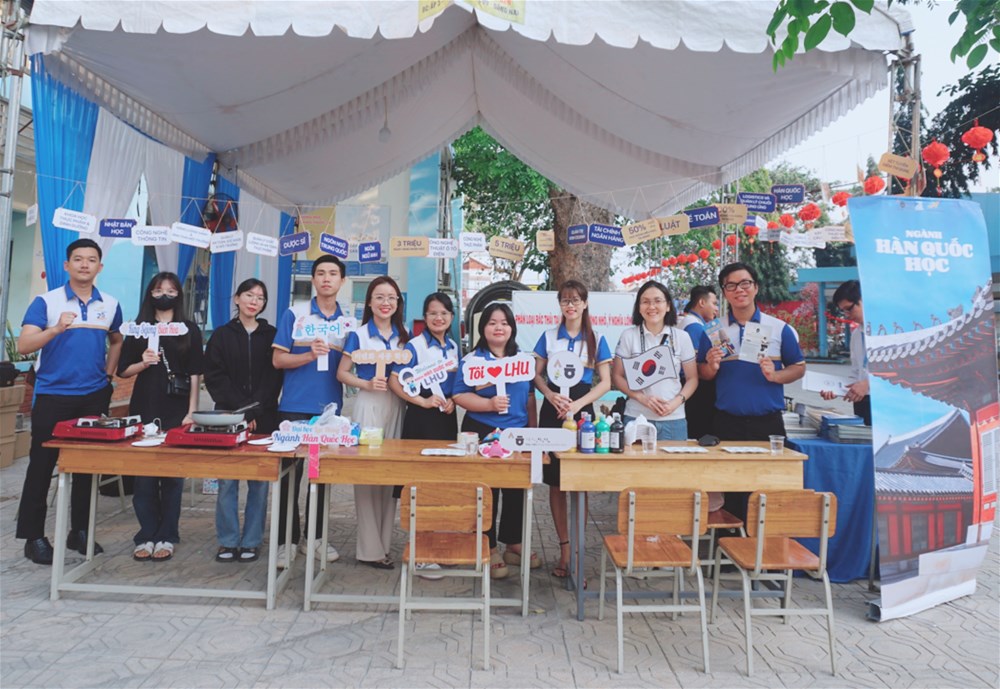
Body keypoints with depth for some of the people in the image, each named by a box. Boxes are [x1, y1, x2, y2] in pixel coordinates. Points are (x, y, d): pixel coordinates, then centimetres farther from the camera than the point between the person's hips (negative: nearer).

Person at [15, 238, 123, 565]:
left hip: (94, 396, 3)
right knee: (41, 466, 3)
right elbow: (23, 346, -14)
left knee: (87, 465, 10)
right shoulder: (45, 301, -4)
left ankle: (80, 531, 22)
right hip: (53, 395, -3)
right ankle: (33, 536, 15)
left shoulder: (110, 304, 6)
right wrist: (57, 329, -30)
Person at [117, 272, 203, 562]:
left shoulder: (189, 329, 4)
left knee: (172, 475, 3)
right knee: (144, 475, 3)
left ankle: (165, 537, 11)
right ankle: (147, 535, 14)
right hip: (144, 410, 2)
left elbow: (194, 374, 1)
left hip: (177, 412, -2)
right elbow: (123, 371, 9)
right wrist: (143, 362, -12)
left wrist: (192, 411, -6)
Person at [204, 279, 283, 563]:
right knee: (227, 481, 0)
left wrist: (254, 412, -10)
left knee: (259, 481, 2)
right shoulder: (221, 335, 9)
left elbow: (274, 377, 1)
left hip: (263, 419, 0)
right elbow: (214, 378, 1)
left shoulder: (272, 335, 8)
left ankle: (251, 542, 12)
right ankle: (228, 541, 12)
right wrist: (240, 411, -10)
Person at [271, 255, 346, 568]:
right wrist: (310, 355, -19)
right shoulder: (294, 313, 0)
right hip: (295, 408, -3)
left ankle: (316, 536, 24)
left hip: (331, 410, 3)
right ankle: (287, 540, 15)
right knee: (290, 473, 2)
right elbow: (278, 360, -3)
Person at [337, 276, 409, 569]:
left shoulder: (404, 337, 11)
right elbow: (342, 373, 0)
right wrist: (367, 383, -15)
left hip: (396, 407, 4)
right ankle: (371, 549, 7)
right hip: (368, 405, -4)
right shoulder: (358, 335, -1)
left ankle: (385, 543, 18)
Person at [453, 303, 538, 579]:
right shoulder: (471, 359, -3)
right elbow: (460, 395, -10)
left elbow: (530, 397, 15)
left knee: (517, 490, 11)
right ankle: (489, 550, 17)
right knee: (487, 492, 3)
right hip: (483, 433, -4)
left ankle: (514, 544, 28)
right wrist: (490, 404, -23)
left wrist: (533, 430, 9)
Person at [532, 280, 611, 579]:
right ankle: (565, 549, 15)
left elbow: (605, 382, 1)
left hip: (582, 411, -1)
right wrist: (550, 395, -11)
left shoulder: (596, 339, 5)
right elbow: (536, 374, 9)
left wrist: (578, 404, -13)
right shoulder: (549, 336, 8)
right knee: (555, 483, 3)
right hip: (553, 411, 1)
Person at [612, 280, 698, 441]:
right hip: (636, 418, -1)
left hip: (674, 419, 1)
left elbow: (692, 378, 7)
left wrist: (676, 402, -10)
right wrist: (642, 398, -12)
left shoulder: (682, 337, 4)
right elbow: (617, 376, 2)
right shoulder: (628, 336, 0)